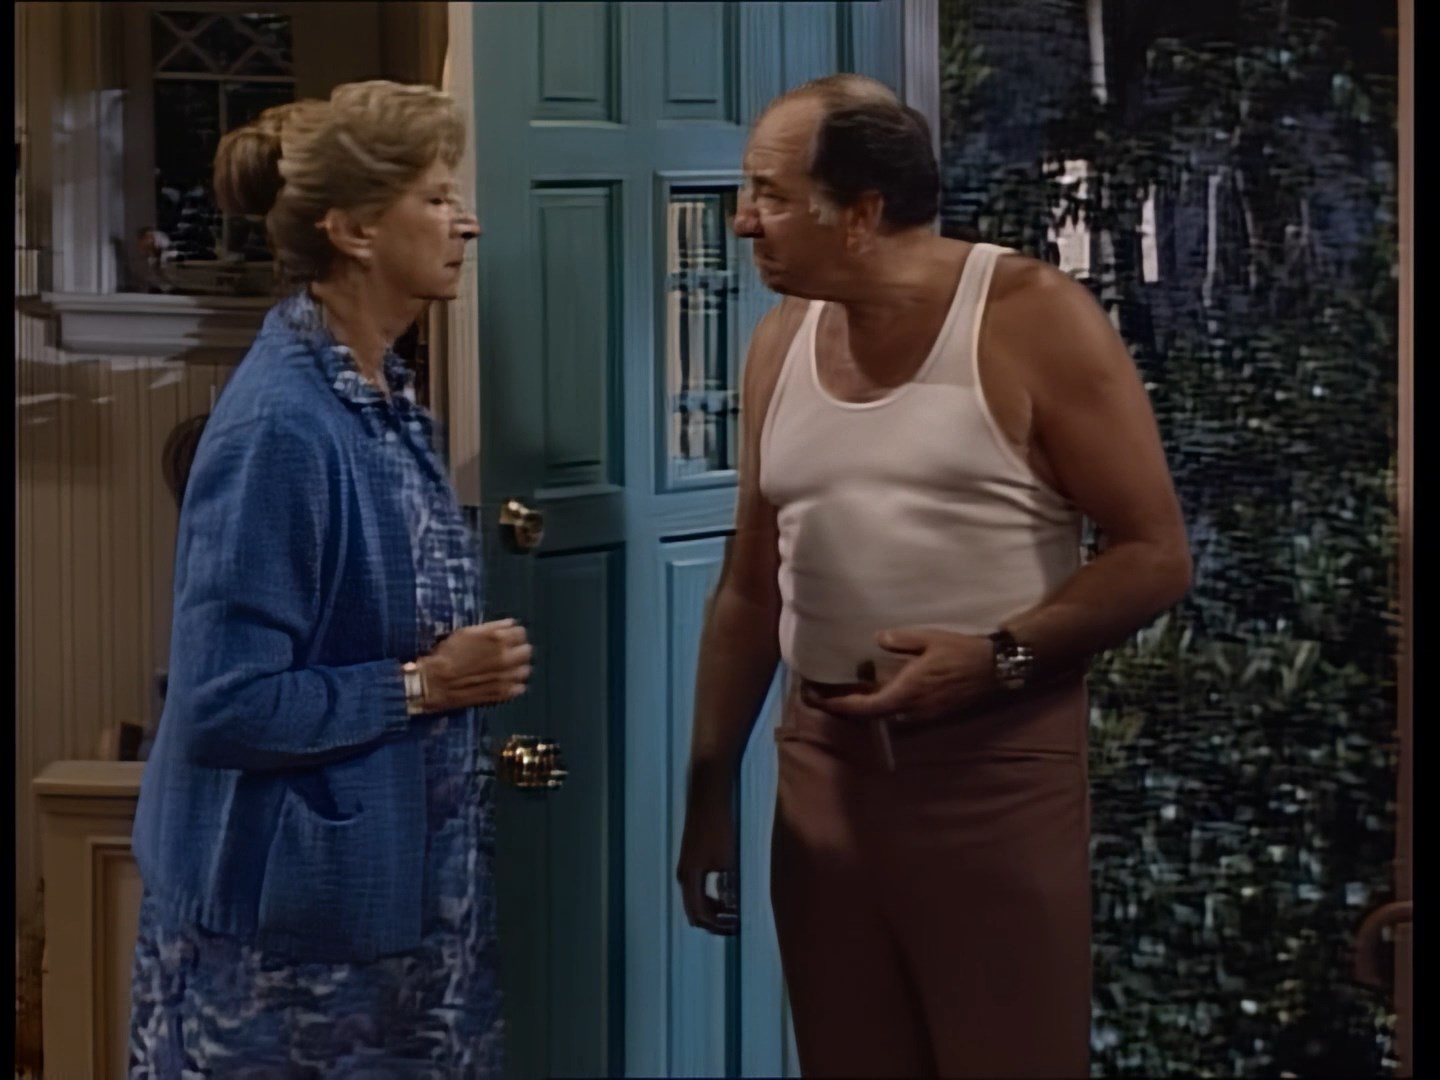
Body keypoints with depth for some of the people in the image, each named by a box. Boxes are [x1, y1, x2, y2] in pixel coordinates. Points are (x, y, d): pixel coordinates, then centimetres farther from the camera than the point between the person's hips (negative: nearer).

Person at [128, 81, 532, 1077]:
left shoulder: (383, 392, 5)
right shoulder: (280, 424, -23)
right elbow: (223, 703, -25)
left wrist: (466, 671, 4)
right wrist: (423, 685, -18)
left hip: (401, 875, 9)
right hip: (297, 901, -9)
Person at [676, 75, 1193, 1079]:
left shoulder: (1032, 319, -9)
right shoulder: (782, 340, 8)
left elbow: (1157, 555, -10)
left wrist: (998, 658, -22)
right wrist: (710, 790, 13)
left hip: (995, 763, -5)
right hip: (821, 761, 5)